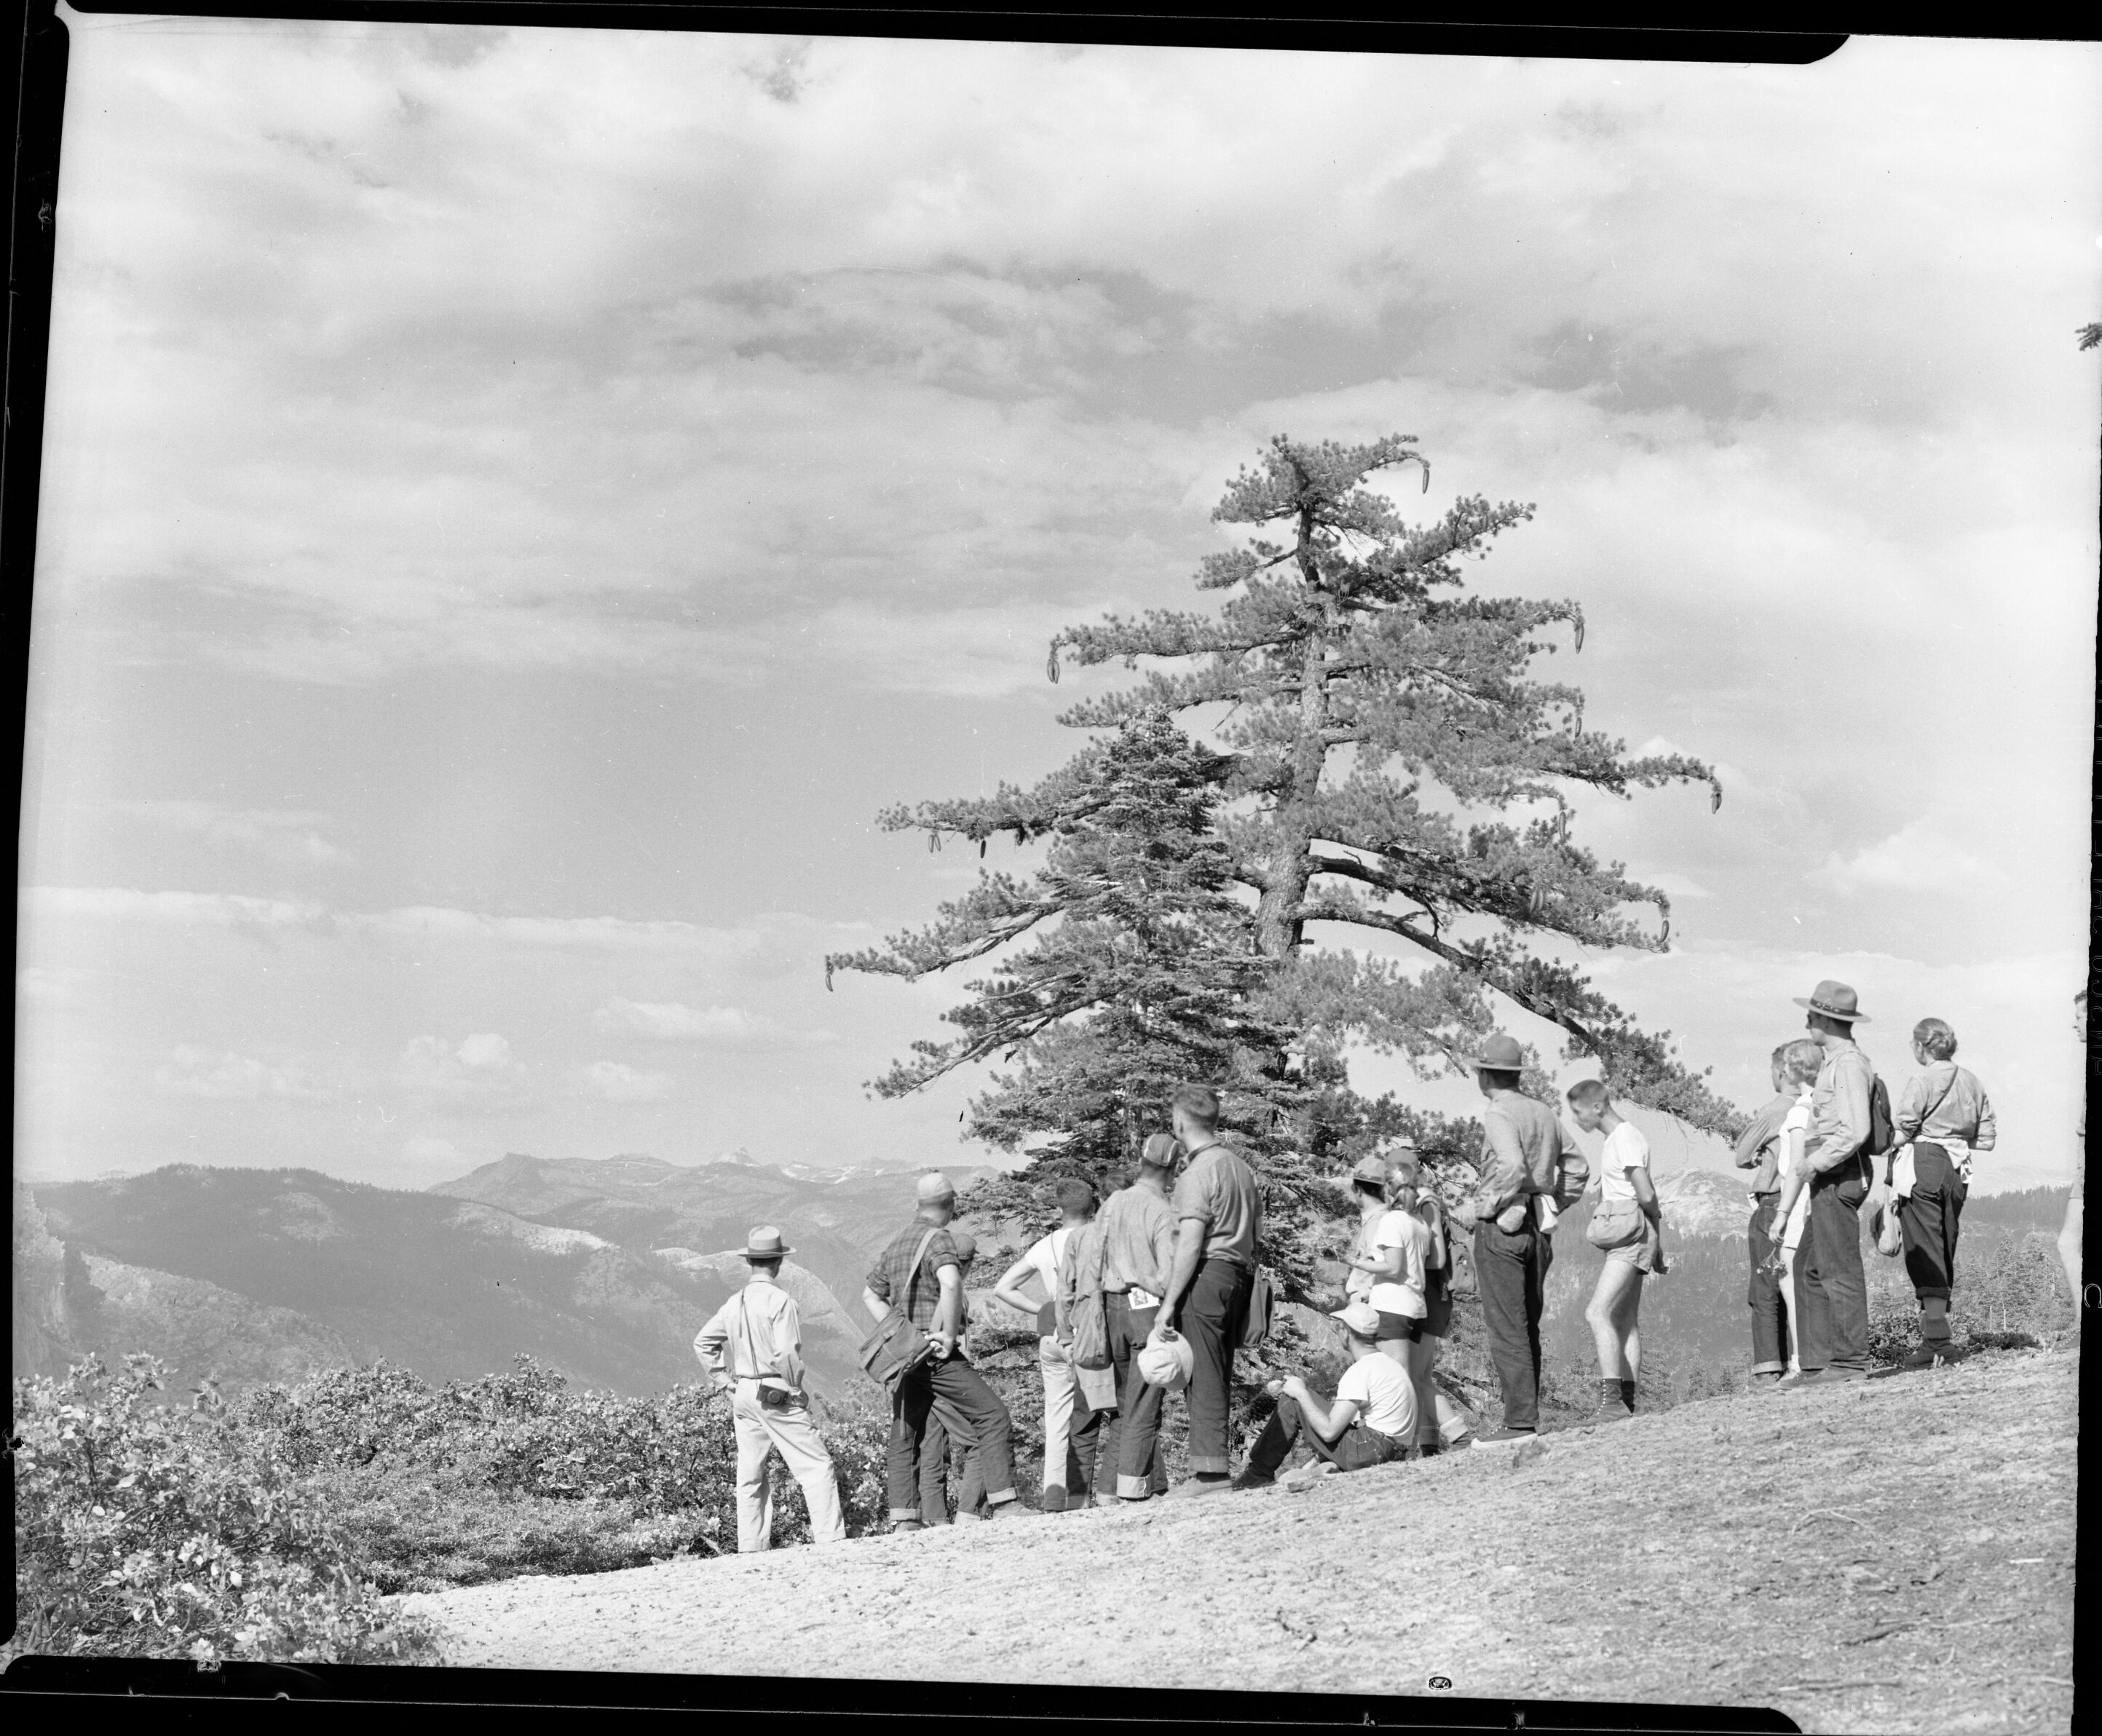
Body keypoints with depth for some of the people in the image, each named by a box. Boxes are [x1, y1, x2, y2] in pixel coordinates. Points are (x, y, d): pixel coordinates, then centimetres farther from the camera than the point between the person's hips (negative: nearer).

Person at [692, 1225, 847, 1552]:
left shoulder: (734, 1303, 9)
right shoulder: (779, 1300, -13)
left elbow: (702, 1343, 17)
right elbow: (787, 1353, -20)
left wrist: (725, 1382, 16)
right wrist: (796, 1390, -7)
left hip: (742, 1394, 7)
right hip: (776, 1396, -7)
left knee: (751, 1476, 12)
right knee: (817, 1467, -4)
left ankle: (751, 1548, 13)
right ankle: (830, 1539, -11)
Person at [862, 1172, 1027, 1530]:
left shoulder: (897, 1243, 17)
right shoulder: (938, 1239, -9)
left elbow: (871, 1294, 26)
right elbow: (950, 1285, -29)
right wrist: (950, 1335, -19)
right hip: (936, 1352, -8)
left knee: (906, 1434, 10)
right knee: (993, 1417, -6)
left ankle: (903, 1518, 8)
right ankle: (1003, 1504, -12)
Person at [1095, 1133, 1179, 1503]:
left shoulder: (1112, 1203, 6)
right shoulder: (1164, 1213, -11)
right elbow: (1169, 1277, -15)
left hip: (1112, 1306, 6)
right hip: (1149, 1309, -6)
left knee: (1122, 1402, 13)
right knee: (1143, 1405, 0)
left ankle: (1110, 1487, 14)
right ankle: (1132, 1491, -1)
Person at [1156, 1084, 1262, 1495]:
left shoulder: (1198, 1173, -11)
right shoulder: (1240, 1164, 16)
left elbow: (1191, 1245, -16)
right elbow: (1255, 1232, 18)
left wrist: (1169, 1302, -14)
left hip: (1208, 1274, -9)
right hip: (1240, 1274, 9)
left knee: (1204, 1375, -7)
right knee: (1219, 1375, 12)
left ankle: (1211, 1469, -9)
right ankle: (1210, 1461, 14)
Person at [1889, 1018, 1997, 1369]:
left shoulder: (1921, 1082, -9)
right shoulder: (1972, 1082, 11)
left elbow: (1901, 1134, -15)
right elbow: (1988, 1138, 12)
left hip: (1922, 1168, -7)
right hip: (1957, 1172, 7)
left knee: (1924, 1255, -7)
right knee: (1944, 1256, 13)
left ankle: (1936, 1338, -14)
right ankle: (1937, 1336, 15)